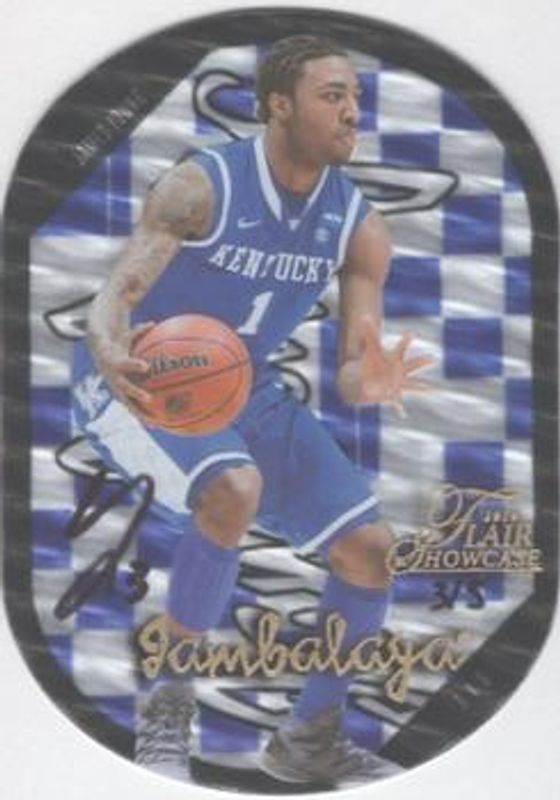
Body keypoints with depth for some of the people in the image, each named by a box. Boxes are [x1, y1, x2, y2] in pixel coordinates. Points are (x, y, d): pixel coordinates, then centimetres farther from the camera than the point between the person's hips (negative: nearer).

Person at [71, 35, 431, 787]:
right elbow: (117, 293, -26)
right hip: (145, 385, -6)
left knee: (371, 548, -4)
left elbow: (350, 365, -6)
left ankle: (310, 736, 16)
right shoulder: (200, 187, -20)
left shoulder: (360, 227, -5)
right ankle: (168, 706, -18)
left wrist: (368, 383, -31)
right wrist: (110, 356, -50)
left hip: (248, 392, 6)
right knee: (235, 488, -36)